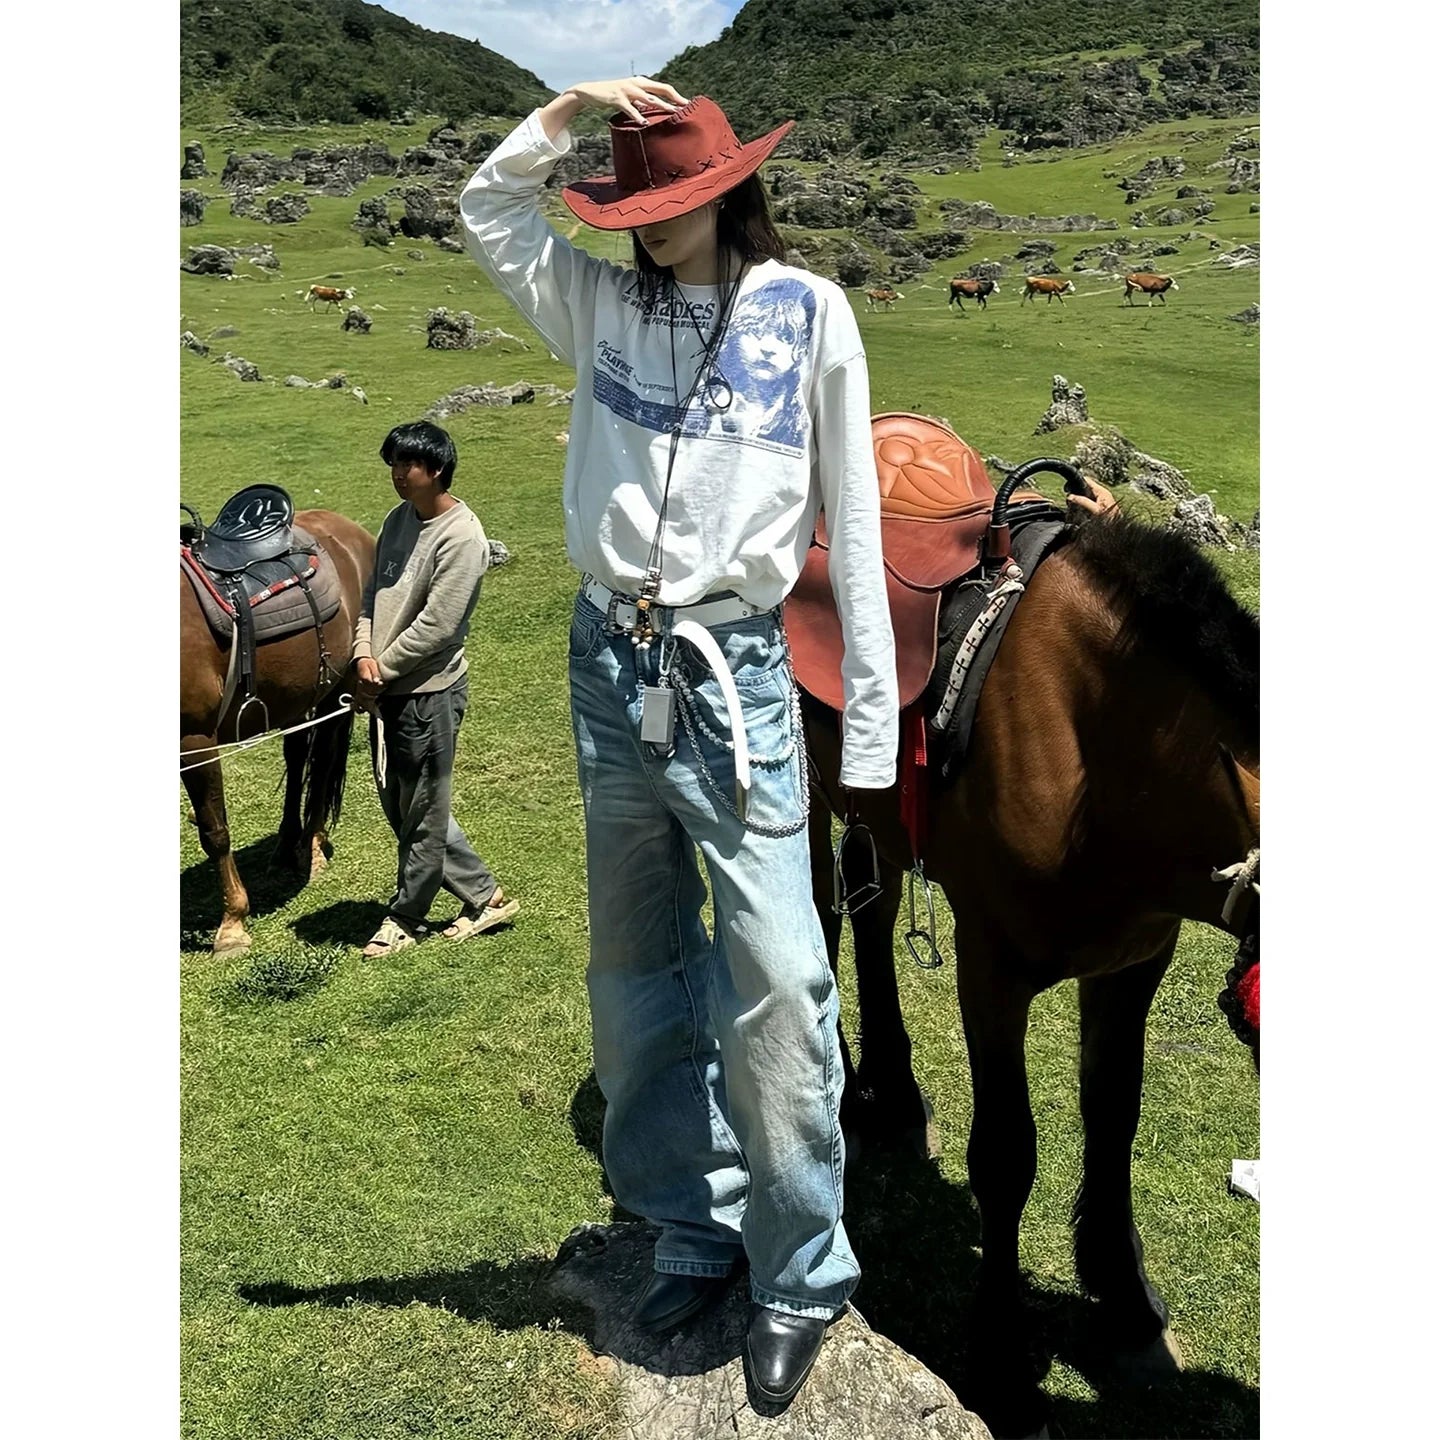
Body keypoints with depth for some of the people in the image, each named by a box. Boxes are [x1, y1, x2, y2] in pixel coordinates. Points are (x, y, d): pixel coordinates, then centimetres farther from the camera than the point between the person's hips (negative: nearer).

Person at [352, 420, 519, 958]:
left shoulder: (462, 536, -17)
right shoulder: (398, 520, 9)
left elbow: (436, 625, -20)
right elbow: (373, 593, 10)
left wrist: (382, 670, -12)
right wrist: (365, 653, -6)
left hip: (429, 691, -9)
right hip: (386, 690, 9)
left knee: (421, 813, 7)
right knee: (400, 807, 17)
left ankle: (405, 917, 24)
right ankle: (485, 896, 28)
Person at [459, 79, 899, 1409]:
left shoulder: (807, 311, 1)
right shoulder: (603, 303, 11)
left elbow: (852, 514, 0)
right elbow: (486, 212, 18)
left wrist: (873, 714, -4)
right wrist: (569, 110, 6)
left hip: (736, 676, -4)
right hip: (611, 665, 5)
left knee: (775, 983, -9)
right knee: (636, 977, 12)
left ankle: (801, 1274, 12)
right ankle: (692, 1235, 29)